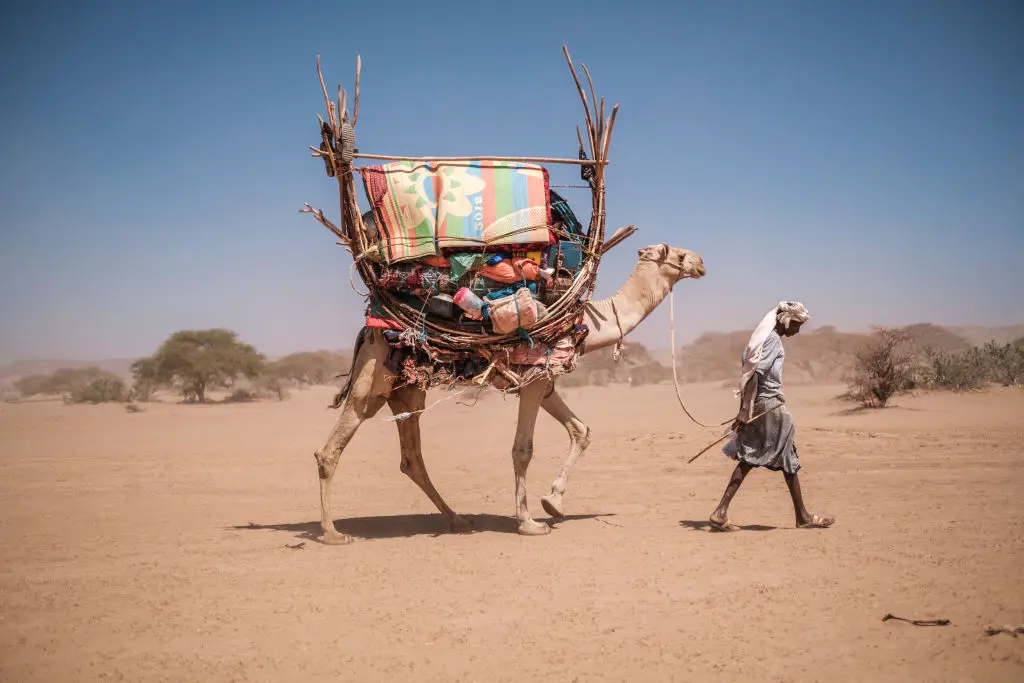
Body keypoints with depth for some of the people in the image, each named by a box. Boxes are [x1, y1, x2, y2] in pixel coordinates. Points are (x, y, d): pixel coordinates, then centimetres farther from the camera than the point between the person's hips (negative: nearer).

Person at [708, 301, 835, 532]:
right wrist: (745, 410, -26)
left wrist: (745, 409, 17)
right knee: (788, 459, 3)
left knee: (749, 459, 6)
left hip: (759, 406, 9)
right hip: (770, 405, -9)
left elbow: (748, 372, 15)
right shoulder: (773, 340, -14)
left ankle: (721, 512, -1)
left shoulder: (764, 336, 15)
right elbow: (753, 373, -22)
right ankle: (802, 517, 16)